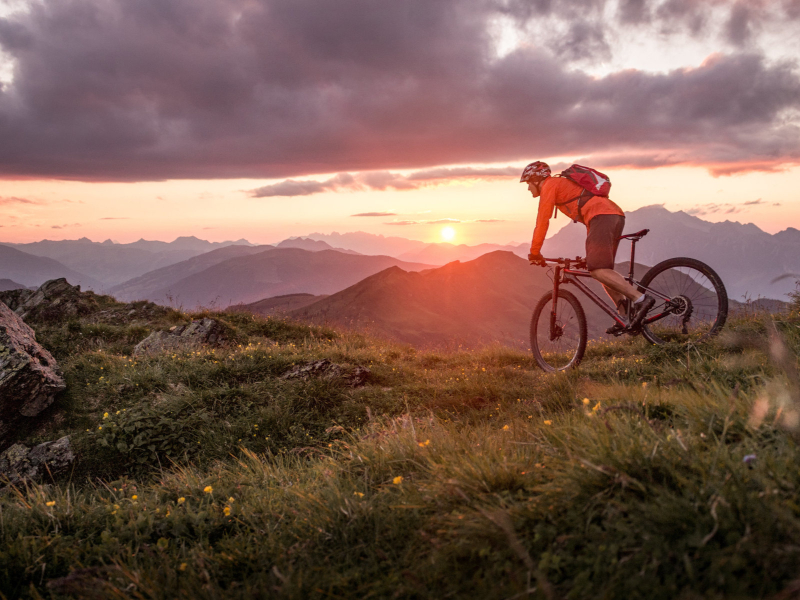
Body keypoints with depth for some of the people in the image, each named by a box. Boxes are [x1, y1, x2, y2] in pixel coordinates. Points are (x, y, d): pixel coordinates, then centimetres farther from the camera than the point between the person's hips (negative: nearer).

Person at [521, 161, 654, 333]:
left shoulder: (549, 185, 5)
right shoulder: (562, 185, 34)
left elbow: (542, 220, -2)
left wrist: (534, 252, 5)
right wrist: (591, 252, 41)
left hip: (602, 216, -10)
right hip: (616, 216, 10)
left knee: (597, 270, -20)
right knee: (601, 269, 12)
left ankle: (641, 299, -28)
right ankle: (625, 315, 4)